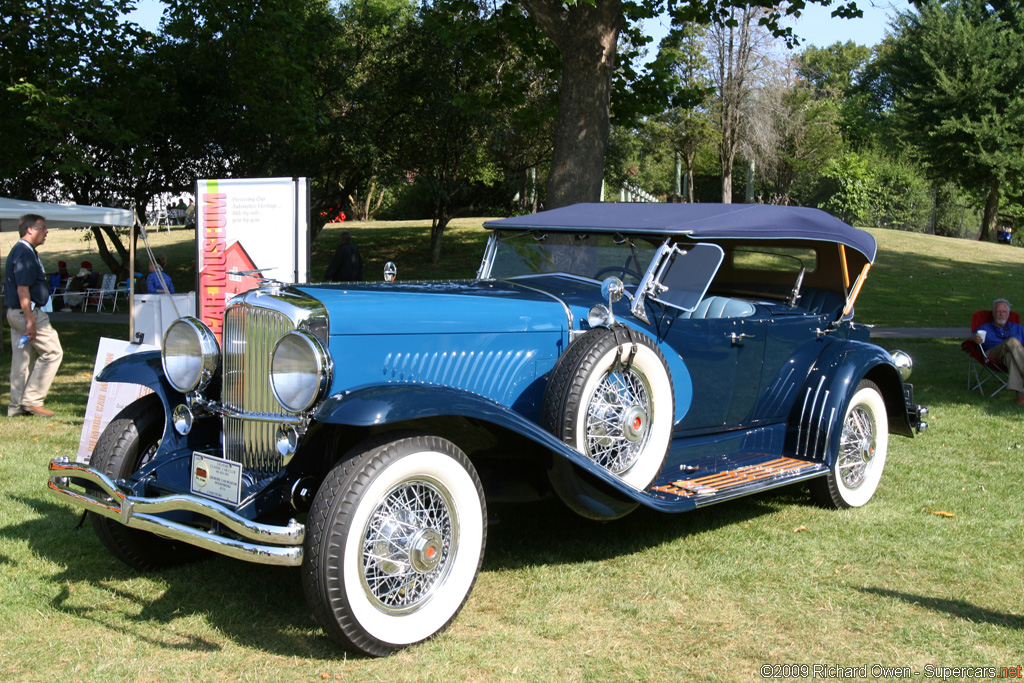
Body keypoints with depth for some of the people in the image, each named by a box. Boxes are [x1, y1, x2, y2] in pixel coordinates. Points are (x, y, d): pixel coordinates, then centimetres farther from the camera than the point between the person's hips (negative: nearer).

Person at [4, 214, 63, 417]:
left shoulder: (20, 251, 17)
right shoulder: (25, 253, -16)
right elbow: (22, 290, -22)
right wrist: (30, 321, -24)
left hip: (15, 313, 10)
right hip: (27, 312, -10)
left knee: (22, 359, 11)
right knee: (52, 352, -5)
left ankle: (17, 405, 15)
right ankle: (32, 400, -4)